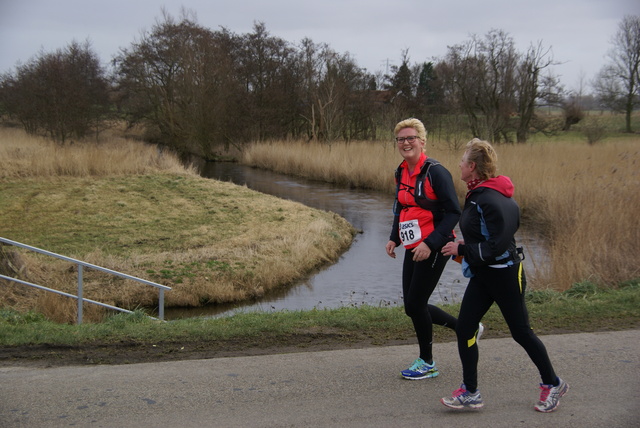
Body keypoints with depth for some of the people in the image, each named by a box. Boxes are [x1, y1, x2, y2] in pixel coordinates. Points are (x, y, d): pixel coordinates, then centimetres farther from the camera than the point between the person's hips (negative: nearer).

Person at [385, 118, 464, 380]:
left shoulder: (435, 172, -14)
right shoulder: (401, 173, 9)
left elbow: (454, 212, -16)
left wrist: (430, 244, -23)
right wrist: (394, 239, 7)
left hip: (433, 248, -8)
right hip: (413, 249, 8)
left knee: (415, 304, -4)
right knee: (412, 306, 9)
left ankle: (426, 363, 16)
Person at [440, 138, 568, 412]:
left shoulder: (490, 200, -25)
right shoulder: (477, 195, 6)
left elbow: (497, 246, -27)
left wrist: (462, 250, -18)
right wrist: (468, 244, 12)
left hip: (504, 274, -9)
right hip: (482, 275, 9)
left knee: (521, 331, 5)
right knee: (464, 328, 2)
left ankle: (552, 384, 25)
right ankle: (470, 393, 10)